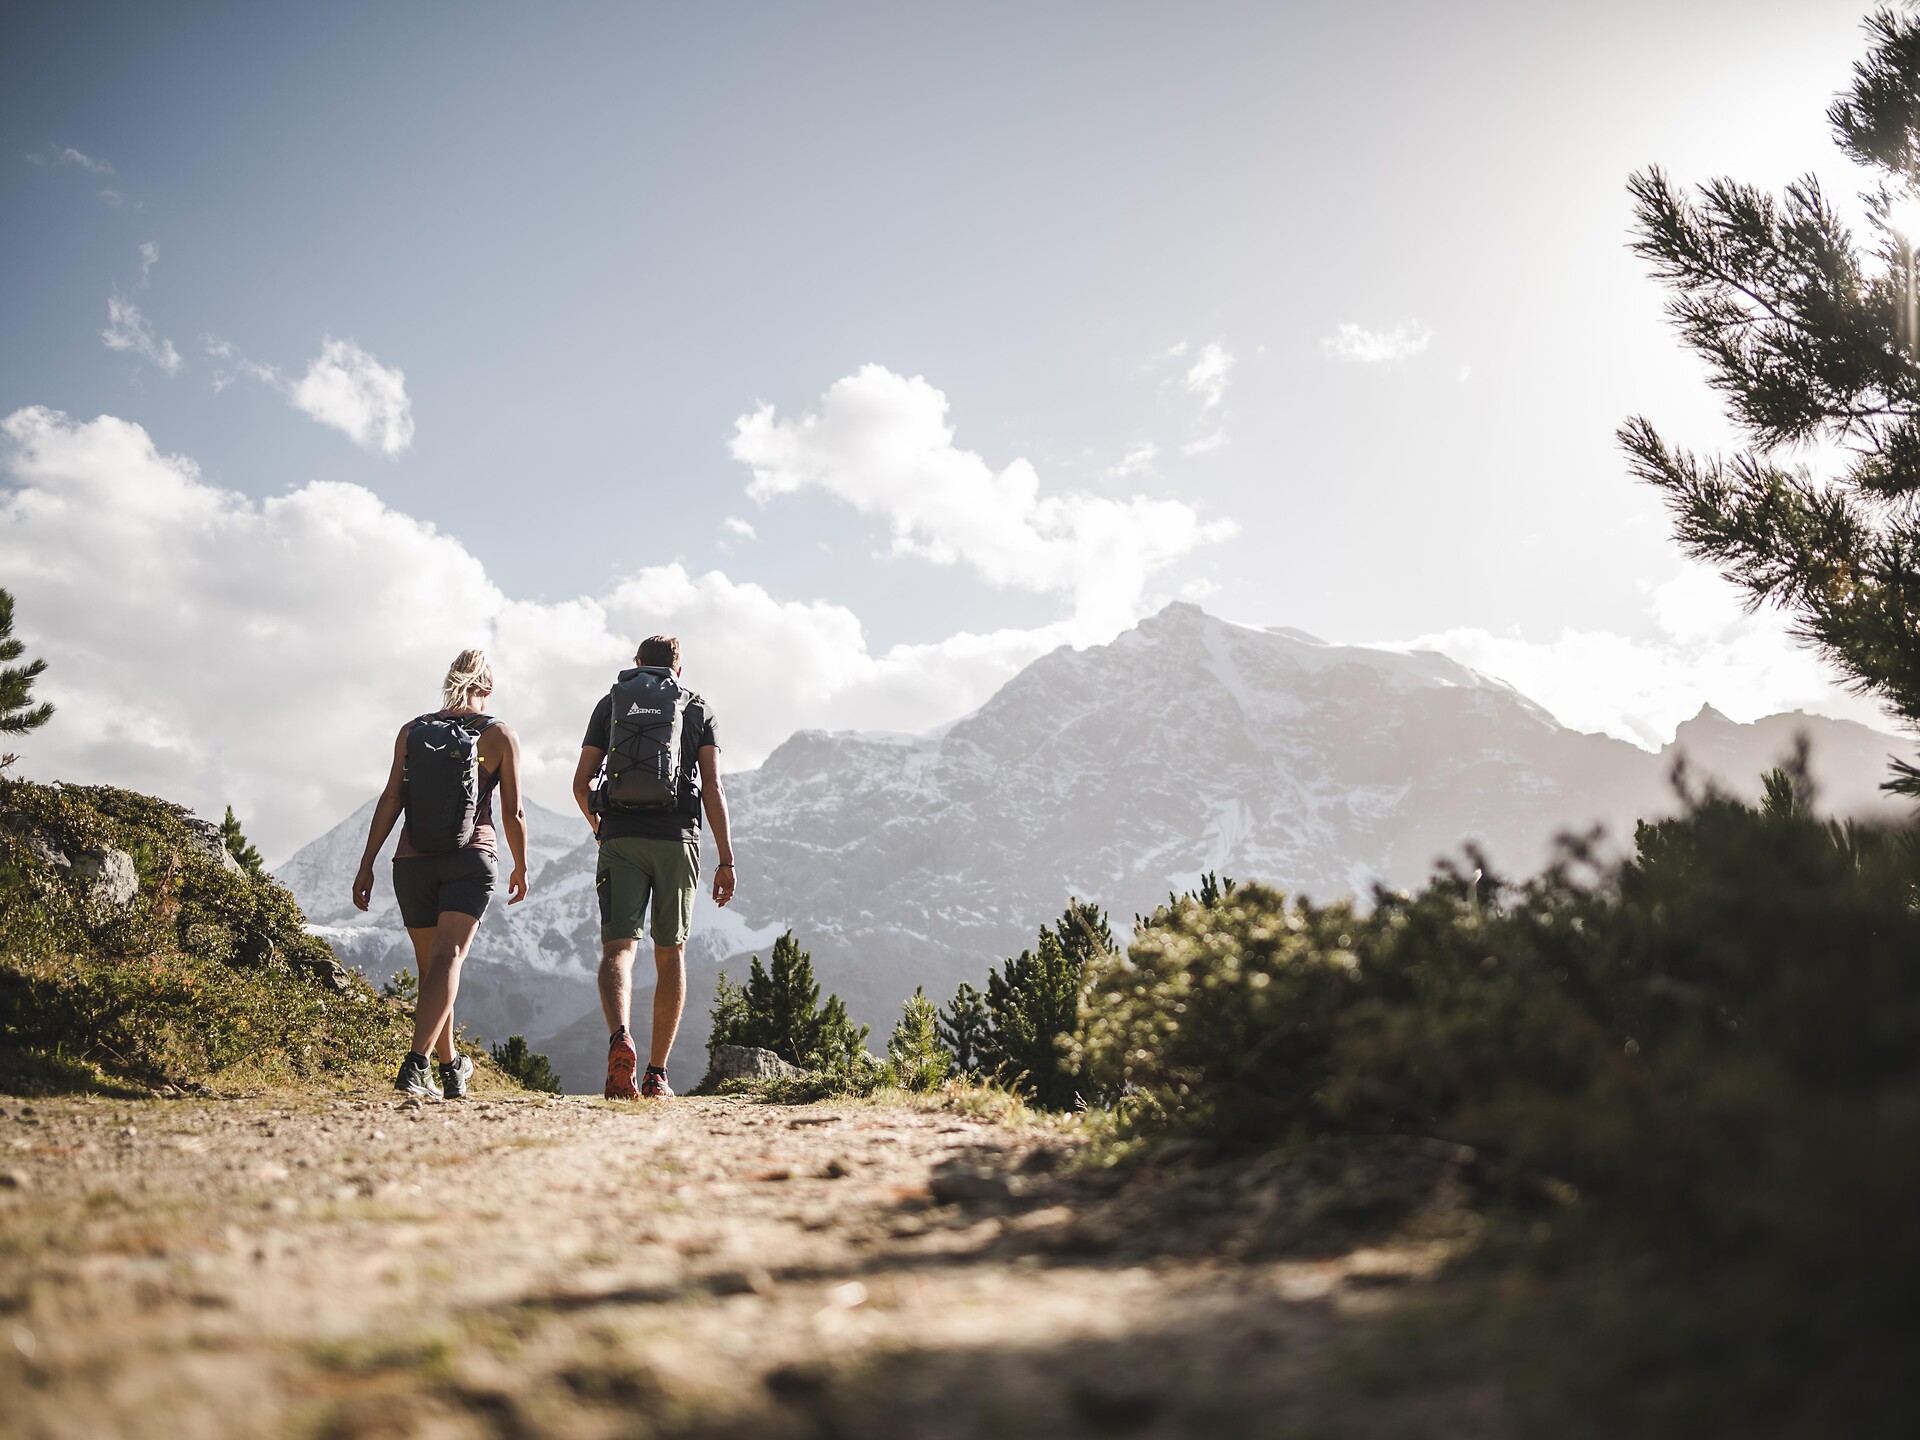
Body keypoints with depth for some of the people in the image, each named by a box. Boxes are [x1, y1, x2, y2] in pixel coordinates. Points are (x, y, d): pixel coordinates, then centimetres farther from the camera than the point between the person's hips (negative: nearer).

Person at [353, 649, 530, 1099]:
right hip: (471, 859, -3)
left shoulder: (412, 730, 7)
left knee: (430, 966, 14)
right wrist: (522, 867, 14)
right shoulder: (501, 736, 1)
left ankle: (450, 1065, 26)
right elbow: (513, 815, 1)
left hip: (413, 860, 3)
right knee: (448, 960, -11)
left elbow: (390, 801, 1)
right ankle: (416, 1062, -28)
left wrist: (367, 864, 4)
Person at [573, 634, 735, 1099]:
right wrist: (726, 860, 0)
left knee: (618, 947, -4)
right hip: (677, 838, 0)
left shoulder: (610, 701, 14)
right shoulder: (699, 708, 12)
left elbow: (581, 784, 9)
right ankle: (656, 1075, 9)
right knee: (670, 954, 9)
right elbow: (712, 788, 1)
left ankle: (620, 1041, -32)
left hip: (620, 838, 0)